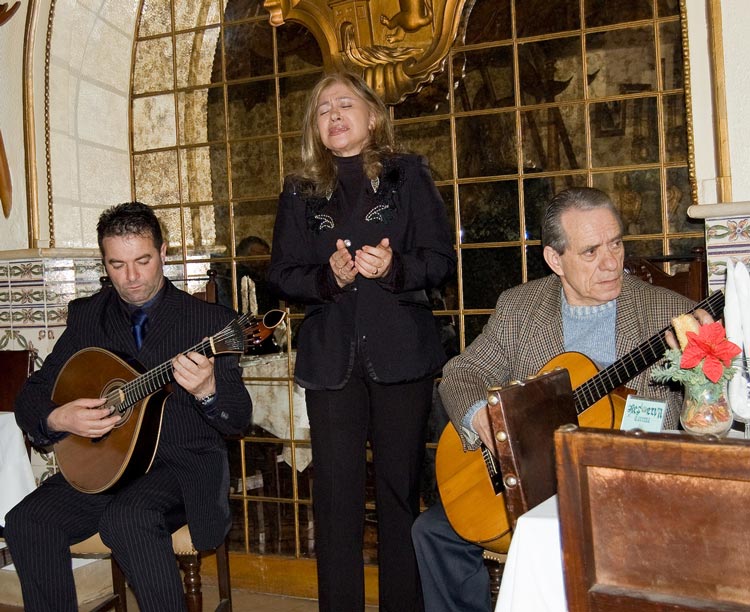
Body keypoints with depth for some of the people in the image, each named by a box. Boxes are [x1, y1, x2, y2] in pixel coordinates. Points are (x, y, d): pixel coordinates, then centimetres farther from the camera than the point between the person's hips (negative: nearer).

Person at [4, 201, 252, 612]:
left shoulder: (209, 320, -4)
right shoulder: (85, 317, 8)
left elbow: (239, 420, -6)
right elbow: (32, 394, 11)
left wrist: (207, 390, -29)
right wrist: (57, 418, -12)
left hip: (184, 462, -4)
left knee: (127, 518, -33)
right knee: (26, 522, -19)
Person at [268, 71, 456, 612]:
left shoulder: (407, 175, 7)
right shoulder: (300, 192, 12)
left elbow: (441, 259, 1)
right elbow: (283, 274, 7)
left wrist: (393, 268, -18)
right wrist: (328, 277, -12)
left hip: (400, 352, -1)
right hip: (331, 358, 2)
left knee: (401, 487, 4)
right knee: (336, 493, 3)